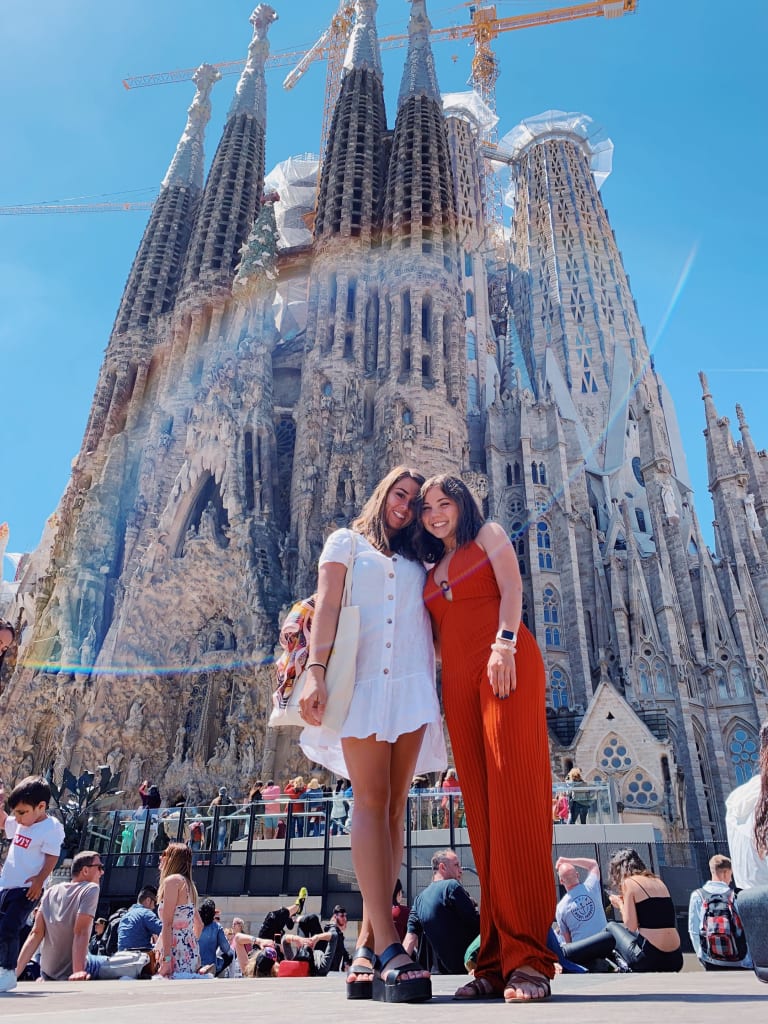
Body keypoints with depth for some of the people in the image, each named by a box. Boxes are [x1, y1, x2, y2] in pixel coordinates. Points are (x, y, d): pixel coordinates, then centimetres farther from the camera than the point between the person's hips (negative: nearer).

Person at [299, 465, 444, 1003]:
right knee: (371, 800, -11)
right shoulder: (347, 541, 15)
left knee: (393, 806, -2)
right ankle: (388, 945, -13)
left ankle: (368, 943, 1)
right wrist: (315, 670, -12)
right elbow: (327, 605, 2)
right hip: (360, 680, -3)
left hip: (412, 683, 3)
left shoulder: (418, 562, 23)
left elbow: (432, 626, 18)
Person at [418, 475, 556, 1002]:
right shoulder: (432, 572, 27)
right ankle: (496, 960, 1)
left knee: (514, 799, -13)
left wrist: (504, 643, -18)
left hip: (507, 667, -5)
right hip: (458, 681, 5)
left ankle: (528, 958, -12)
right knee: (481, 810, -1)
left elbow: (512, 587, -3)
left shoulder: (489, 535, 14)